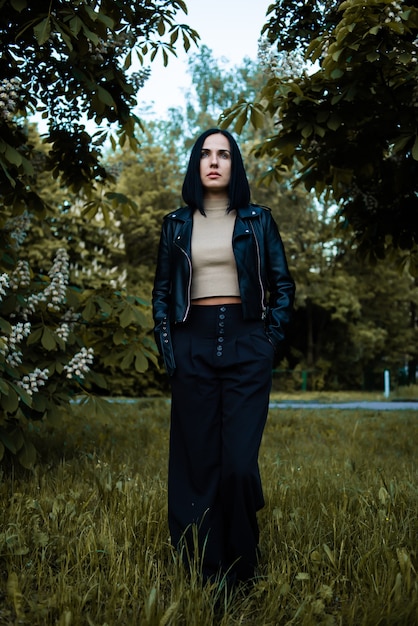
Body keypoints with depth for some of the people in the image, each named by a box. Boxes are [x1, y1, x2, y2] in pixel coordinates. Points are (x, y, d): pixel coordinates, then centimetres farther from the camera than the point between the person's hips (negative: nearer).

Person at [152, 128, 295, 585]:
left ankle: (240, 573, 8)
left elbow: (283, 286, 10)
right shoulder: (177, 224, 13)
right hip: (192, 345, 2)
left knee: (239, 461, -9)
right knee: (197, 459, 1)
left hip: (245, 344, -1)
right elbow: (161, 290, 15)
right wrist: (165, 345, 3)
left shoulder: (257, 220, 9)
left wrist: (271, 341, 0)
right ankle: (202, 569, 13)